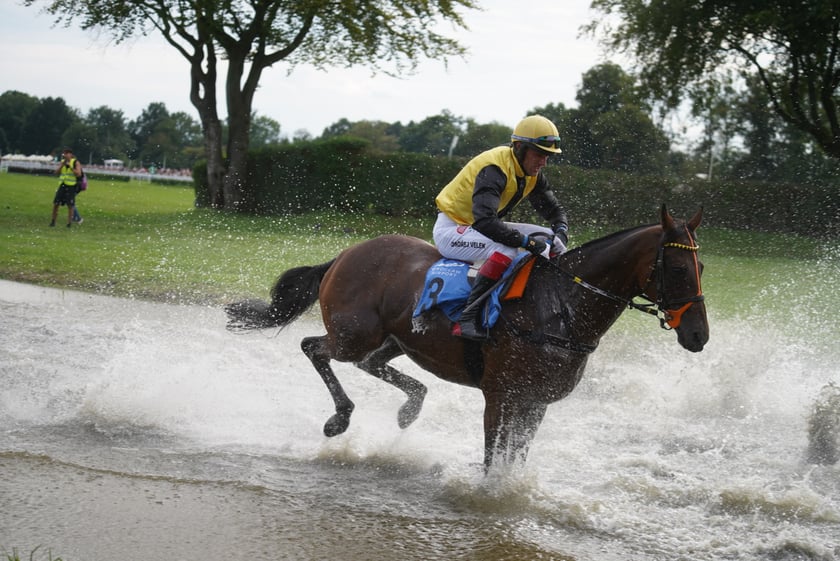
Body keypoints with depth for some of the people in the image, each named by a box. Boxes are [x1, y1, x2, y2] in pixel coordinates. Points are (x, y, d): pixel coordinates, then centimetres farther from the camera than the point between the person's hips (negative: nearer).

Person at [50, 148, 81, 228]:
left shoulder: (75, 162, -2)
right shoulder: (62, 162, 11)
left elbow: (78, 174, -12)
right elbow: (57, 172, 2)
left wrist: (70, 166, -17)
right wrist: (62, 165, -11)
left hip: (71, 186, -4)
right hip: (62, 185, 4)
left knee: (70, 206, -4)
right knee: (55, 204, 1)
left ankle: (69, 223, 2)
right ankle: (53, 221, 12)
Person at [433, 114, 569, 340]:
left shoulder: (532, 173, 1)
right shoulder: (494, 168, -27)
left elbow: (555, 210, 12)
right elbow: (484, 221, -40)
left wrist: (561, 233, -12)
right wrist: (527, 241, -41)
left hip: (483, 227, 9)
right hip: (451, 229, -9)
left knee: (549, 239, 0)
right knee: (506, 249, -37)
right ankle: (468, 317, -37)